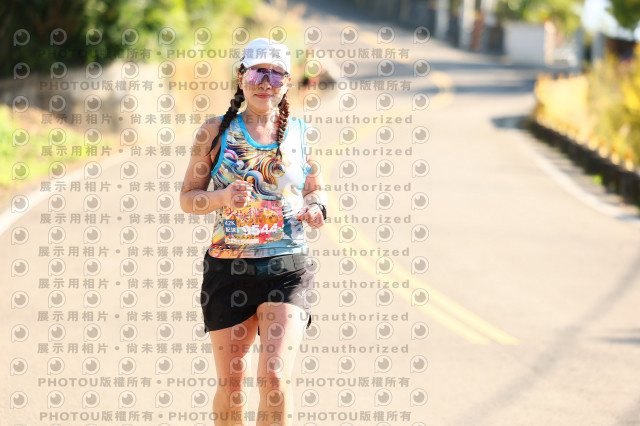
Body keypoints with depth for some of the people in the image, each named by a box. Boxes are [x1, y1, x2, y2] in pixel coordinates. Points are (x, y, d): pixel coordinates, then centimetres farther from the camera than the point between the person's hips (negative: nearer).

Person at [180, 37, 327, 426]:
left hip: (287, 268, 0)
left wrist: (316, 209, -5)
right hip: (229, 267, 0)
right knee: (231, 384, 5)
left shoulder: (302, 133, 6)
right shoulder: (216, 132, 2)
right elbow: (188, 198, 4)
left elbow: (316, 189, 18)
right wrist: (224, 197, -16)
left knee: (276, 375, -17)